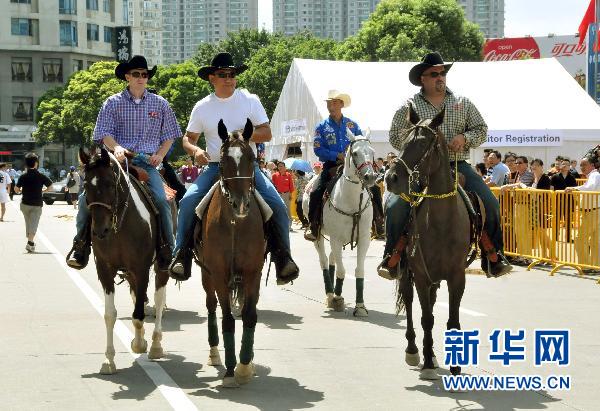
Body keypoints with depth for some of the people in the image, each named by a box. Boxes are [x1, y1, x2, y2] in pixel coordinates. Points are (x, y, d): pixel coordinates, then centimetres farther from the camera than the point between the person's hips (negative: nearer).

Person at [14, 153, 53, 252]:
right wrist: (43, 190, 15)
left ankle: (31, 241, 27)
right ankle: (30, 242, -22)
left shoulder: (23, 176, -5)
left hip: (25, 203, 2)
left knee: (28, 223, 19)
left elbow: (16, 189, -8)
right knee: (34, 223, -5)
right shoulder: (40, 176, -8)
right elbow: (50, 186, -2)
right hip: (37, 204, -2)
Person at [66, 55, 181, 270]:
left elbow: (169, 135, 17)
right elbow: (104, 133, 0)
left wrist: (160, 154, -1)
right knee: (87, 196, -16)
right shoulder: (113, 103, 7)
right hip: (117, 158, 0)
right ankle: (80, 245, -2)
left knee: (161, 200, -23)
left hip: (147, 161, 0)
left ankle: (166, 250, -9)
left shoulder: (160, 104, 11)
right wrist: (116, 147, -21)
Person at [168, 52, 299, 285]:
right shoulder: (202, 107, 7)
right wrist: (195, 150, -11)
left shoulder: (250, 101, 4)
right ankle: (182, 255, -15)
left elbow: (266, 133, 0)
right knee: (188, 201, -23)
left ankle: (282, 257, -8)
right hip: (215, 167, 1)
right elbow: (188, 138, 13)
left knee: (277, 205, -20)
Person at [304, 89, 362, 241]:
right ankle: (313, 227, -7)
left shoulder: (352, 125, 9)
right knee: (316, 193, -21)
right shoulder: (322, 126, 4)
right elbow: (318, 149, -5)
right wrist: (337, 155, -16)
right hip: (331, 165, -1)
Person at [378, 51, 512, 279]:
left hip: (457, 165, 2)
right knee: (395, 206, -20)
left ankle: (493, 258, -4)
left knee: (490, 204, -14)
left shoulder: (462, 103, 11)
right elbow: (395, 137, 6)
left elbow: (481, 129, 13)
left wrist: (465, 138, -7)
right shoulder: (410, 106, 5)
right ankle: (392, 257, -4)